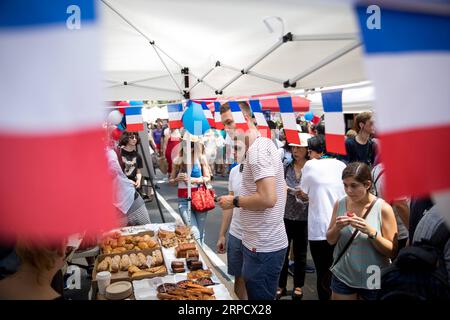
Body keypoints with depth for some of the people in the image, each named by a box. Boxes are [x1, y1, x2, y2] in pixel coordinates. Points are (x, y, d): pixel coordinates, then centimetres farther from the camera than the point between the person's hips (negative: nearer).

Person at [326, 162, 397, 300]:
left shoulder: (383, 208, -14)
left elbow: (393, 252, -11)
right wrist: (337, 227, -15)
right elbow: (330, 240, 5)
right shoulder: (340, 204, -4)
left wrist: (371, 232, -25)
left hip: (373, 281, -2)